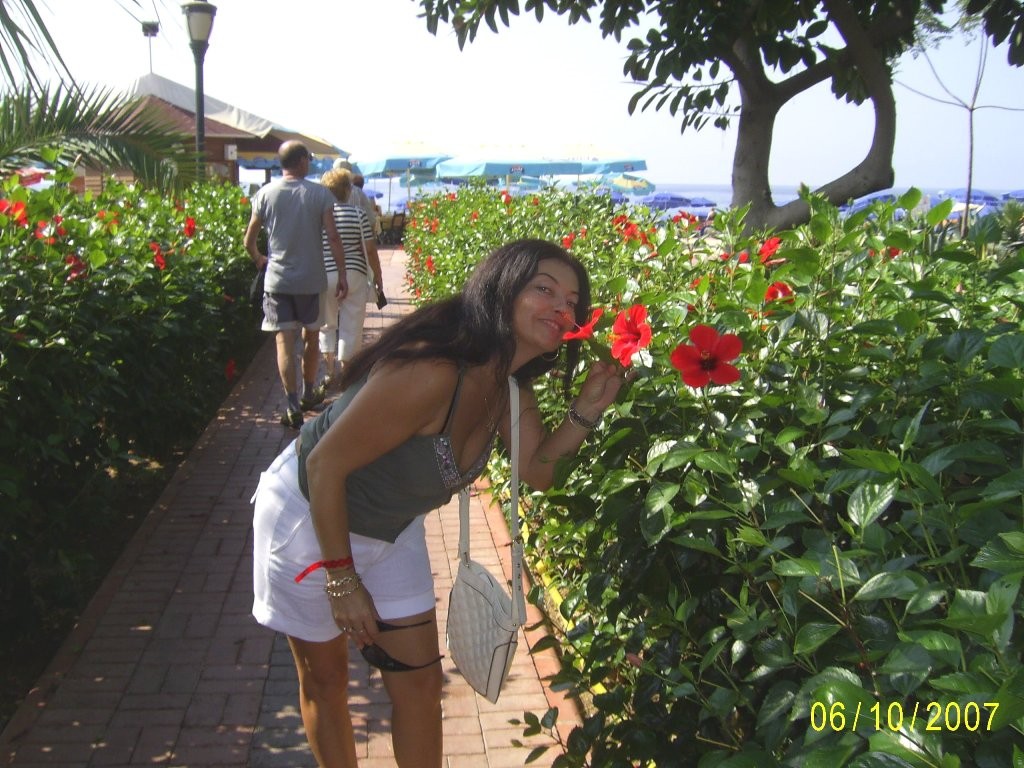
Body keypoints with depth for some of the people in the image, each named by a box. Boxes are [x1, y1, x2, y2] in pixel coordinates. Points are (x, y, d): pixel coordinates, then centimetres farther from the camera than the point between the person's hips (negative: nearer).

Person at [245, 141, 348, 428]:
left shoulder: (265, 194, 0)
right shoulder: (319, 194, -5)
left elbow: (249, 240, 2)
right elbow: (333, 237, -10)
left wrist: (259, 259, 22)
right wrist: (342, 274, -3)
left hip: (277, 279, 0)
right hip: (310, 279, 0)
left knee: (284, 341, 0)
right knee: (311, 337, 17)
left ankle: (293, 406, -6)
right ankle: (308, 393, 32)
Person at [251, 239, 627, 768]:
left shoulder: (510, 386, -11)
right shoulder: (430, 373, -37)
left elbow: (538, 468, -5)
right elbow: (325, 465, -30)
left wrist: (587, 408, -20)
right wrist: (342, 579, -21)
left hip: (391, 529, 7)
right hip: (309, 518, -7)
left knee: (420, 680, 9)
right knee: (325, 676, 14)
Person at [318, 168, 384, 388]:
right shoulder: (358, 214, -3)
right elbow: (370, 249, -3)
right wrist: (378, 277, 7)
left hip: (325, 276, 2)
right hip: (354, 276, -1)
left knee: (327, 325, 16)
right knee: (351, 327, 6)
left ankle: (330, 374, 16)